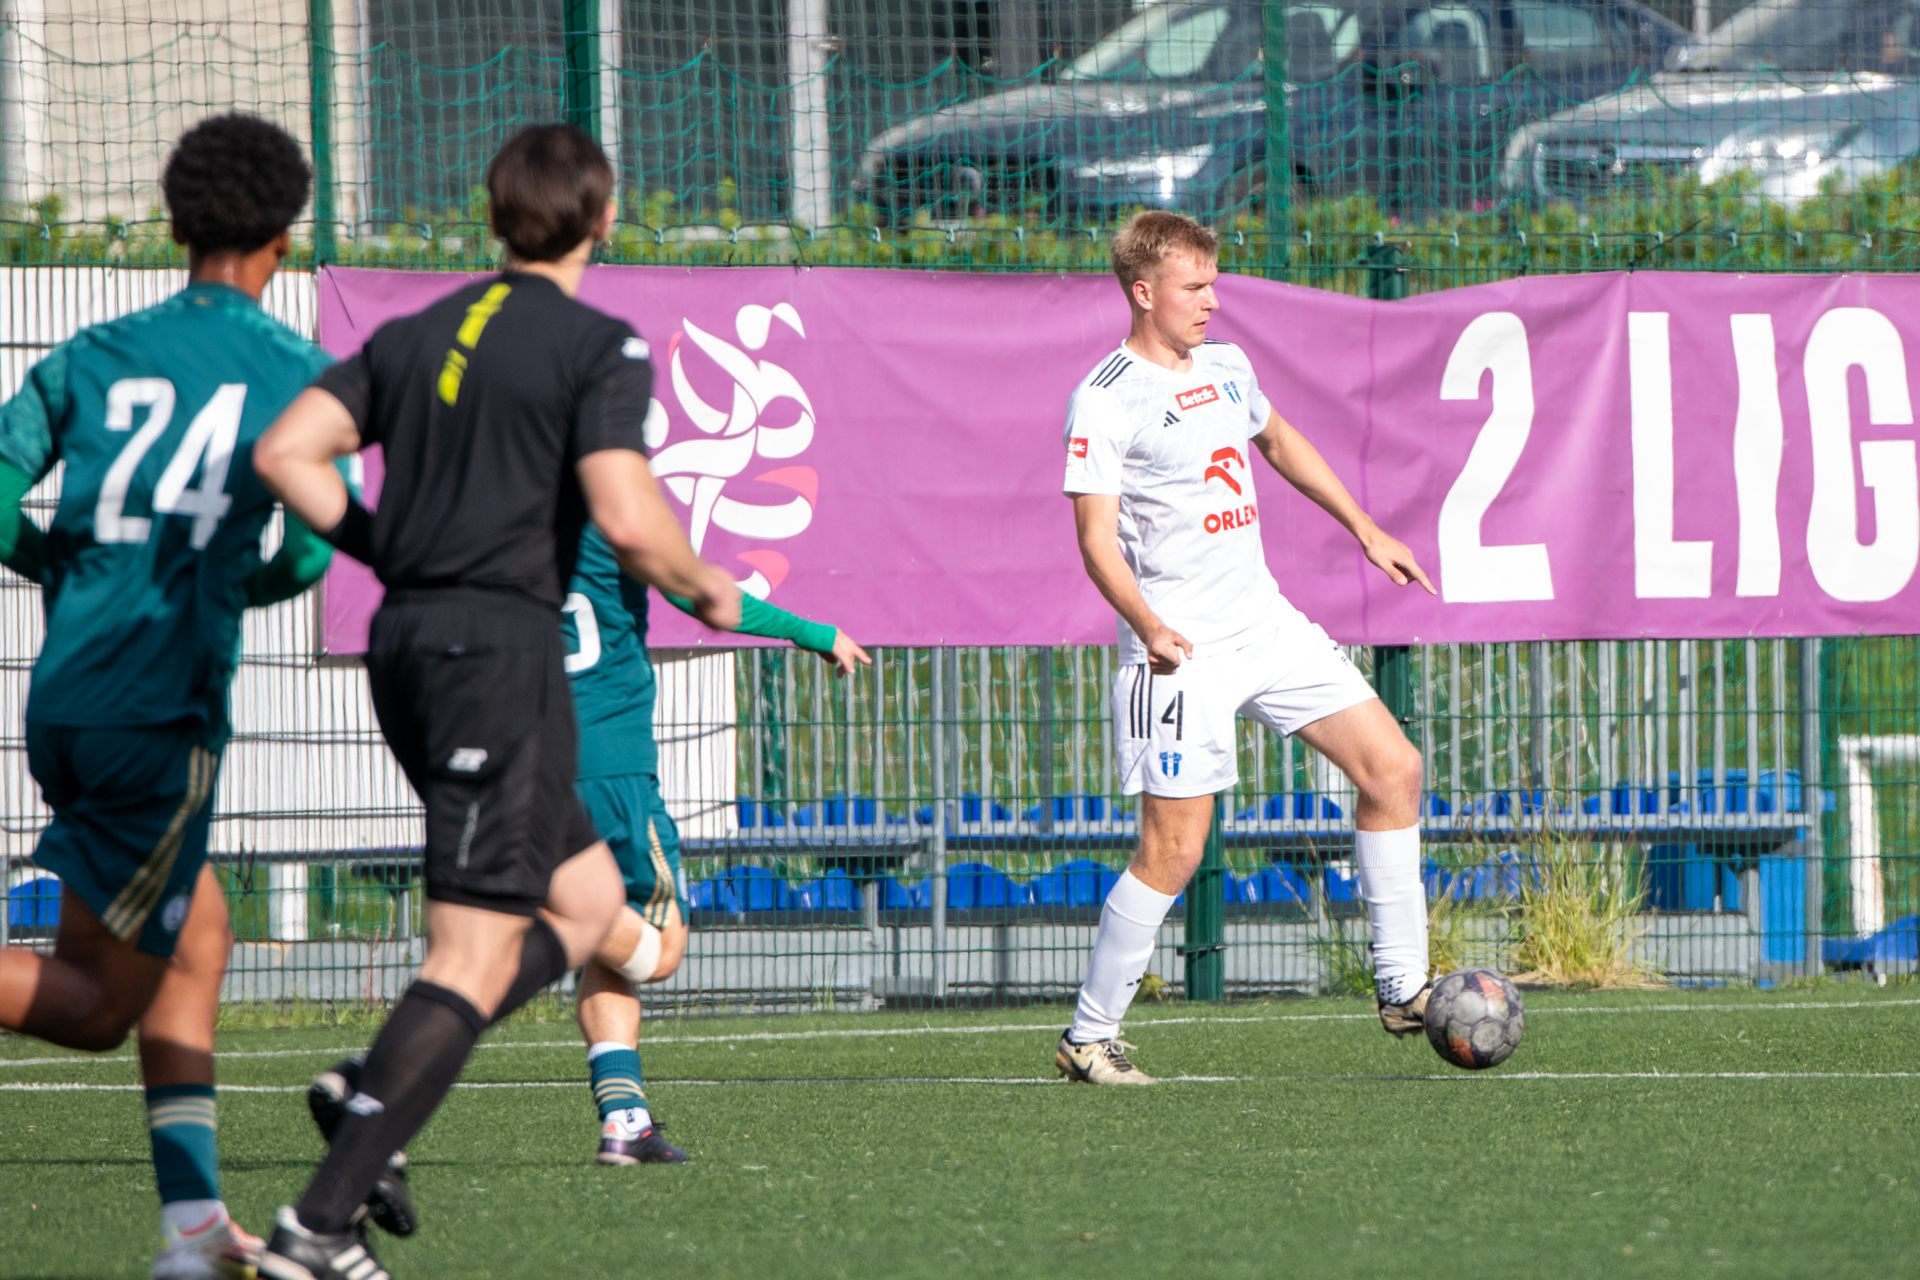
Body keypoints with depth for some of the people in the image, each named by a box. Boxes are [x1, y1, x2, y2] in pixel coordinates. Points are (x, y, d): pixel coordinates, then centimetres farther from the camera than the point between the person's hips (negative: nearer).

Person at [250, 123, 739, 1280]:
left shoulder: (414, 336, 14)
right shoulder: (599, 347, -6)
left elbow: (287, 454, 7)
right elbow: (627, 521, -16)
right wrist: (707, 590, 2)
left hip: (407, 638, 8)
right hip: (502, 644, -8)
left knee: (588, 902, 19)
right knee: (476, 957, -8)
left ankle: (376, 1093, 3)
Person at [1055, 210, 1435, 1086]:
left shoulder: (1226, 369, 12)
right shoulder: (1106, 400, -12)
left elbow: (1278, 441, 32)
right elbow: (1096, 537, -18)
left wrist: (1365, 531, 32)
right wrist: (1148, 626, -34)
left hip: (1266, 621, 8)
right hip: (1183, 650, -8)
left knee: (1393, 768, 1)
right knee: (1174, 848, -11)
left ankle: (1402, 988, 9)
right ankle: (1089, 1038, 2)